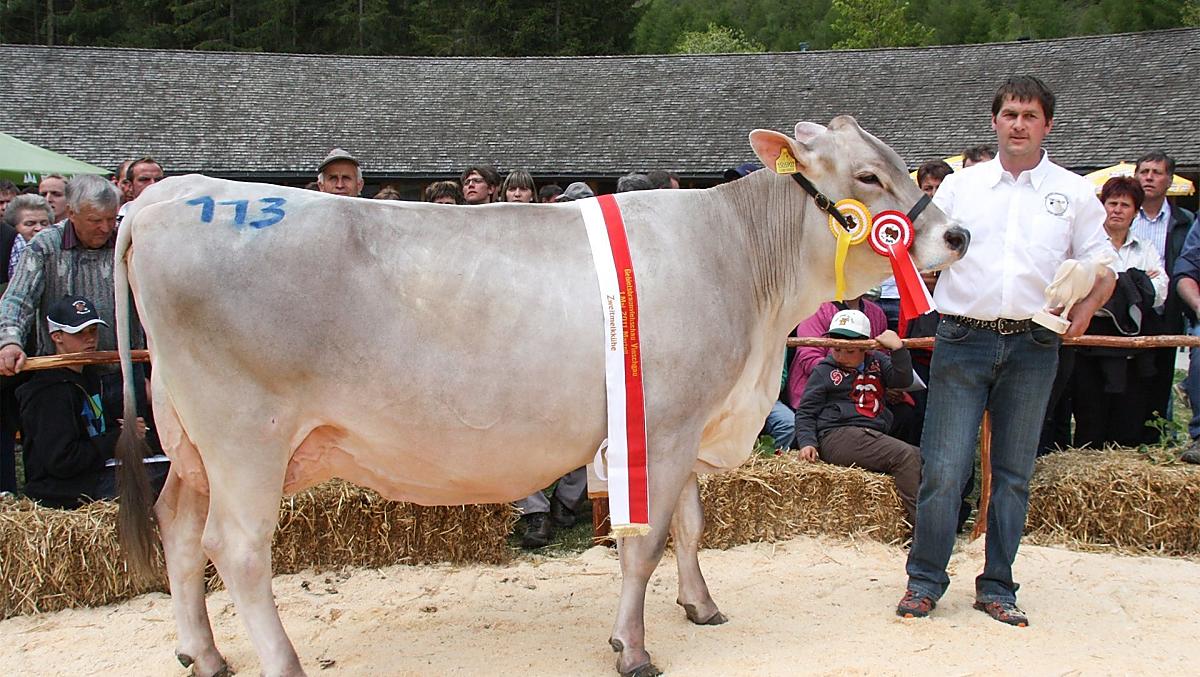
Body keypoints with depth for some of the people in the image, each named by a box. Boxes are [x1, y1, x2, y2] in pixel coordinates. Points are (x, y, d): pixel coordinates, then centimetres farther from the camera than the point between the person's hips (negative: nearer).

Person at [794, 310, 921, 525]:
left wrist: (897, 348, -8)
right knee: (906, 455, -25)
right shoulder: (824, 371, 8)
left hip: (875, 437, 6)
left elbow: (904, 380, 4)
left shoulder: (877, 362, 19)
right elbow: (805, 412, 7)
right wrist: (807, 442, -8)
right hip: (838, 436, -6)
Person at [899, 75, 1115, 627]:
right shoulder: (959, 187, 11)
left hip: (1032, 347, 1)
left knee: (1013, 473, 8)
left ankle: (997, 587, 19)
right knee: (943, 469, -4)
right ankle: (925, 580, 10)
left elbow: (1103, 271, 12)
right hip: (962, 341, -1)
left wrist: (1087, 306, -3)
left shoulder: (1074, 193, 10)